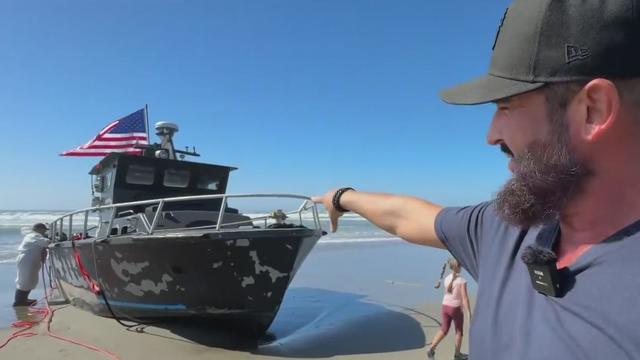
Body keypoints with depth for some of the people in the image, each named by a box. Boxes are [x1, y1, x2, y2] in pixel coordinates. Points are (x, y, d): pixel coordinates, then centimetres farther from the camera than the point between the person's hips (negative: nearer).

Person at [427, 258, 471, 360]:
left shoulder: (446, 279, 1)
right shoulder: (462, 280, -15)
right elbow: (465, 298, -19)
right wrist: (469, 313, -17)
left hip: (445, 307, 5)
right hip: (456, 308, -5)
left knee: (443, 330, 11)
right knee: (459, 331, 16)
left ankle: (431, 348, -6)